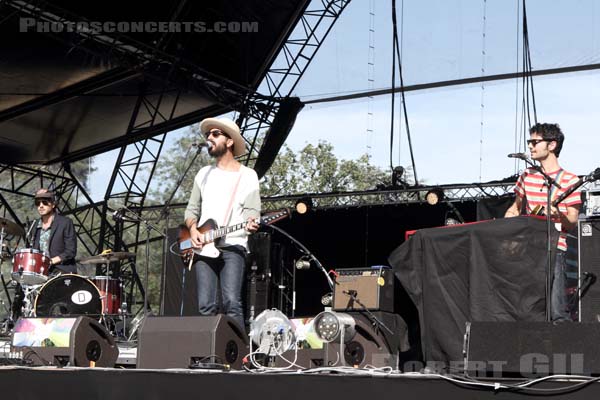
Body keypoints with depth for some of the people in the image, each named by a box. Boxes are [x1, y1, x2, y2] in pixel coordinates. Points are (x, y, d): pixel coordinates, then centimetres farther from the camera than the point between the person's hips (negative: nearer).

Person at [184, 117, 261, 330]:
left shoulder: (247, 176, 6)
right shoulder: (204, 174, 19)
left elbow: (252, 212, 0)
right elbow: (191, 209, 20)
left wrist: (251, 223, -23)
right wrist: (193, 229, -1)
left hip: (233, 246, -4)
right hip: (203, 248, 4)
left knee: (232, 303, -16)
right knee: (205, 306, -2)